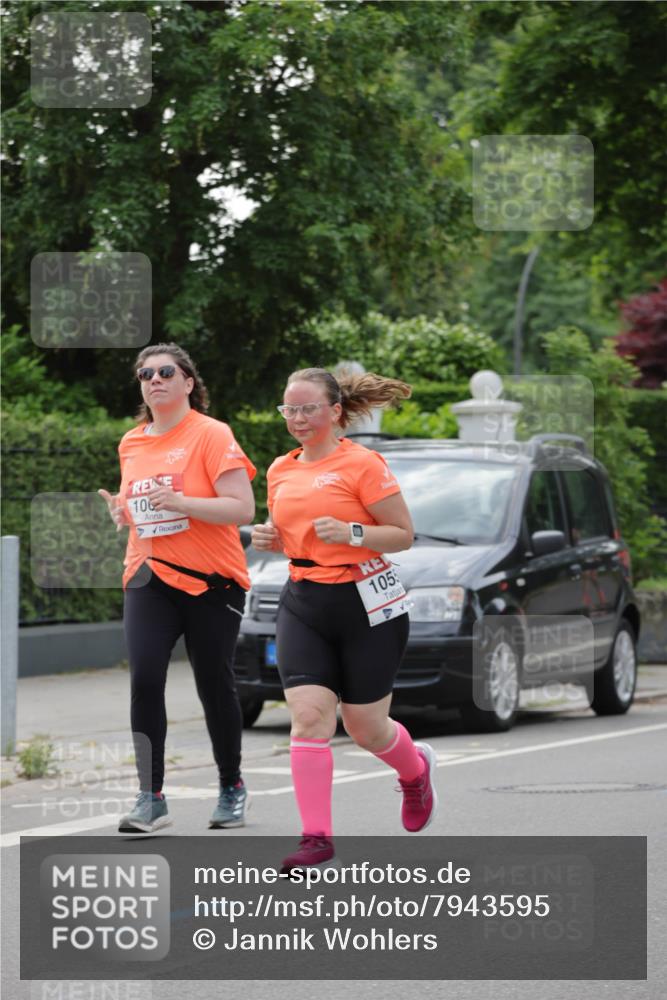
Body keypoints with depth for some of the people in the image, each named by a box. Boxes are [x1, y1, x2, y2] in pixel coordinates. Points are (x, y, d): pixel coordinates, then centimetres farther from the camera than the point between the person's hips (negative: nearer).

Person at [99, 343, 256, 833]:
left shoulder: (211, 434, -7)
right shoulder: (131, 443, 12)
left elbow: (242, 508, -14)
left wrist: (179, 502, -24)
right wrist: (123, 511, 6)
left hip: (211, 581, -4)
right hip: (149, 579, 4)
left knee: (215, 684, 5)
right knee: (145, 678, -13)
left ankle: (232, 787, 25)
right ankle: (151, 797, -13)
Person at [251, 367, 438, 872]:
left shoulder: (363, 464, -9)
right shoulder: (281, 470, 10)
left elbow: (403, 534, -8)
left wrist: (351, 532, -23)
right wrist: (269, 537, 2)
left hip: (366, 602, -5)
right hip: (303, 603, 5)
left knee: (365, 726, 6)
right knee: (308, 714, -12)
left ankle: (416, 769, 41)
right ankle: (317, 837, -11)